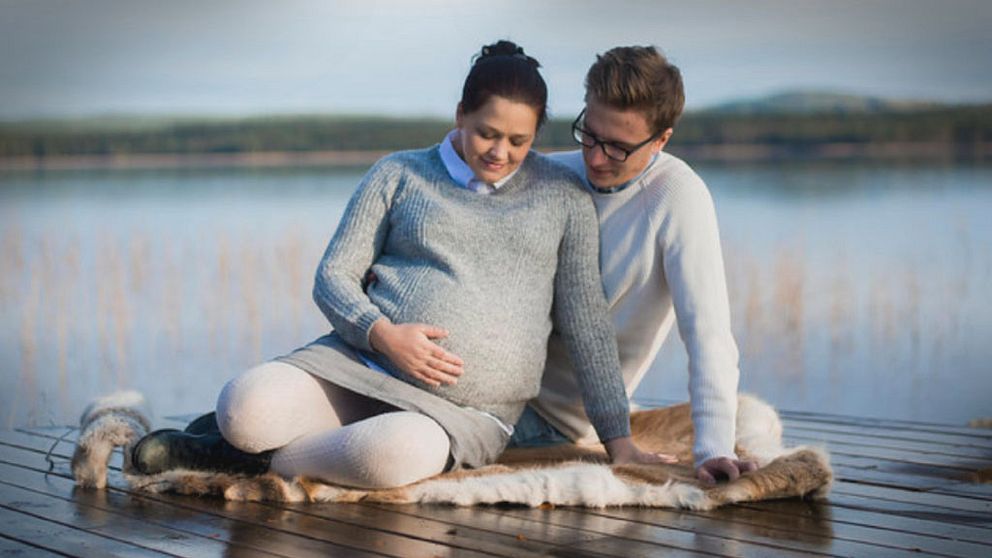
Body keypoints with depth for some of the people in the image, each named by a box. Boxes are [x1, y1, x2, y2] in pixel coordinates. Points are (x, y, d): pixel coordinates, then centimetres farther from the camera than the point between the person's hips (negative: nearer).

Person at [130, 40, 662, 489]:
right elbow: (333, 276, 7)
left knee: (387, 453, -37)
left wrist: (618, 439, 5)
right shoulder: (399, 175, 10)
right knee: (243, 409, -31)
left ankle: (246, 458, -13)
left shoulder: (562, 198, 10)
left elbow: (587, 326, 10)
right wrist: (382, 333, -14)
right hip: (361, 364, 1)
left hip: (466, 413, 0)